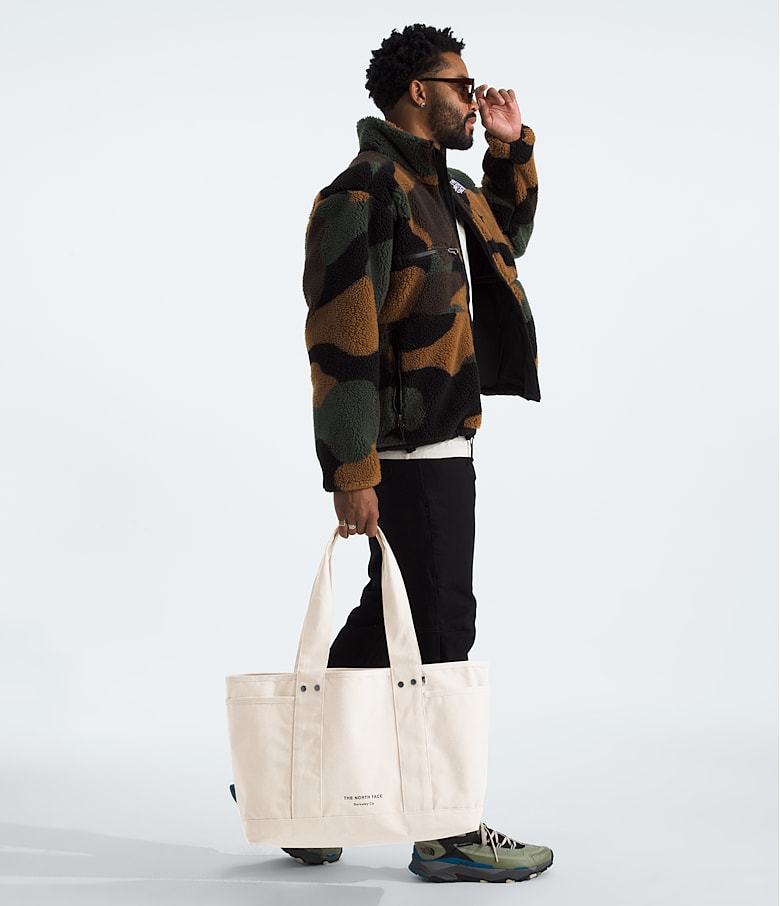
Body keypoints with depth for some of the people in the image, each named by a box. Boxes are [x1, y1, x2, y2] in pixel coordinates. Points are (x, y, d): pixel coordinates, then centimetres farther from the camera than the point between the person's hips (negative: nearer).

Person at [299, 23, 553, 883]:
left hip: (437, 447, 10)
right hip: (407, 456, -10)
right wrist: (352, 471, -23)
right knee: (438, 629, -3)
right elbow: (339, 339, -20)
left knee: (389, 624, 16)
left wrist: (511, 150, 19)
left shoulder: (443, 188, 16)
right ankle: (445, 834, 7)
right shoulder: (365, 192, -14)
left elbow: (506, 238, 35)